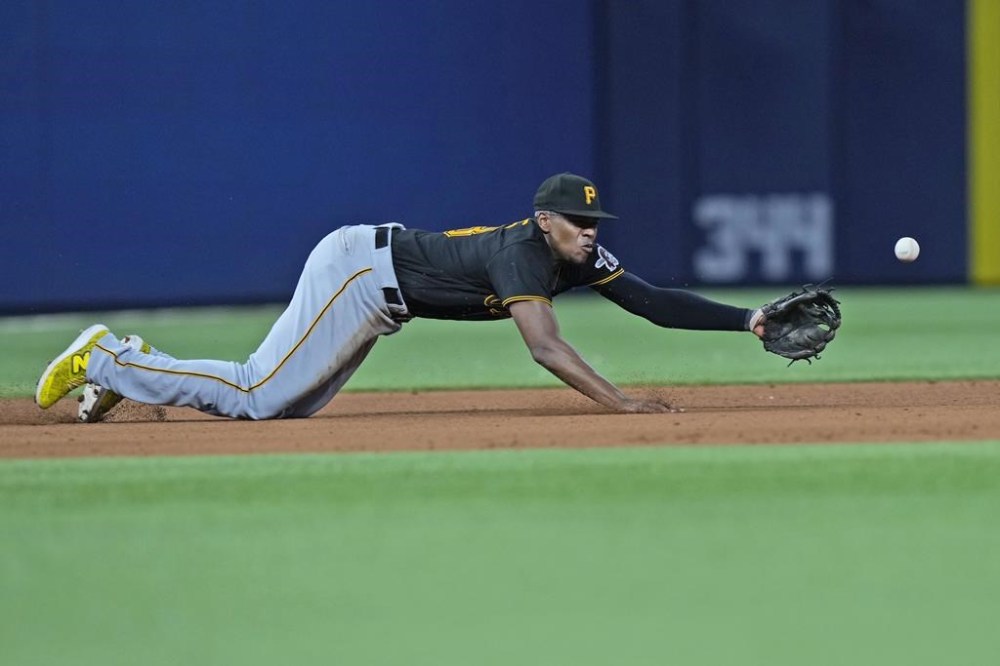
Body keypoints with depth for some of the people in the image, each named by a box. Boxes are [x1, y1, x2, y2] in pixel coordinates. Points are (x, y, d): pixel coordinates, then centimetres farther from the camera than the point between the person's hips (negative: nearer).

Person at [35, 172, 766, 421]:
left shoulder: (577, 256, -1)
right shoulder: (520, 254, -27)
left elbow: (651, 300, -2)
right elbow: (545, 346, -39)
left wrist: (746, 320, -9)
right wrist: (619, 402, -45)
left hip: (373, 289, 9)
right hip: (356, 270, -9)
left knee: (285, 405, 11)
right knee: (258, 397, -12)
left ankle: (135, 366, 19)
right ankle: (108, 359, -1)